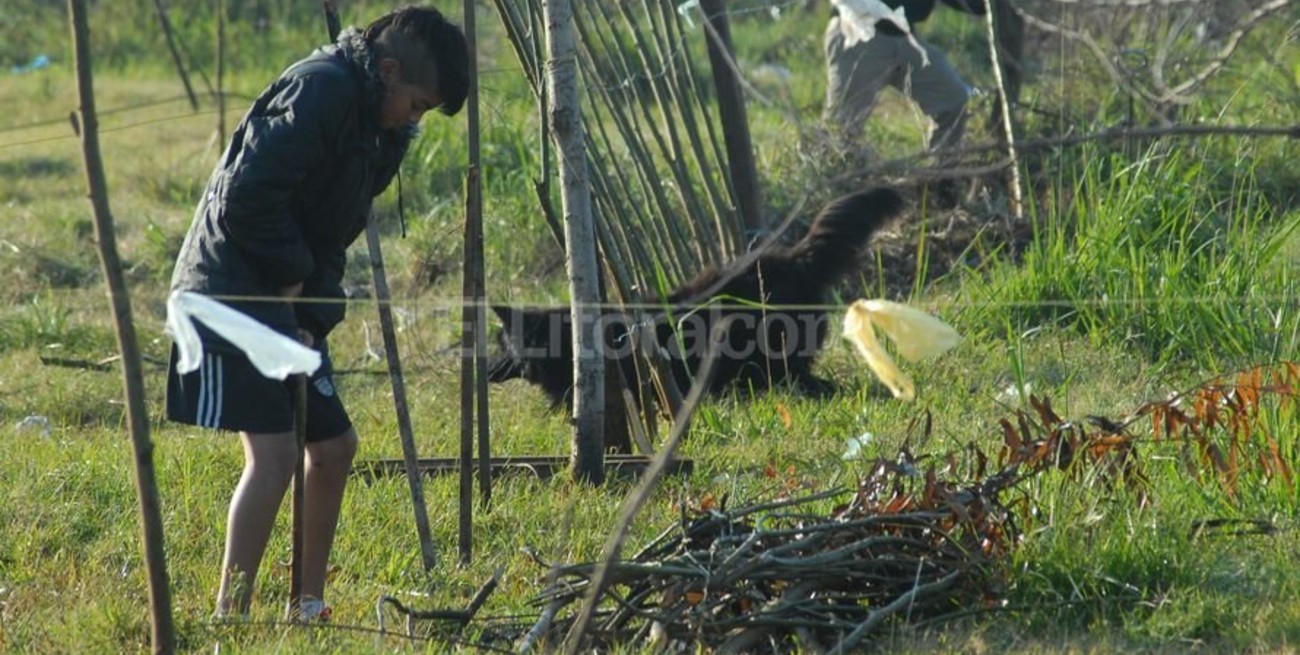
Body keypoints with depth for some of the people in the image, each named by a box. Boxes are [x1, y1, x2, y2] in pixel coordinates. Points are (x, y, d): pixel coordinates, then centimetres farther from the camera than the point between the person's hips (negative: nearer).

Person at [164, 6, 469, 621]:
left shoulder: (377, 130, 13)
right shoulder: (322, 88, -18)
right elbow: (247, 194, -25)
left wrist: (315, 317, 2)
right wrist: (293, 275, -13)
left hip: (284, 301, 10)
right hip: (233, 291, -10)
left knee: (334, 445, 15)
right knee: (274, 453, -17)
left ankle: (309, 606, 25)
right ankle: (229, 617, -14)